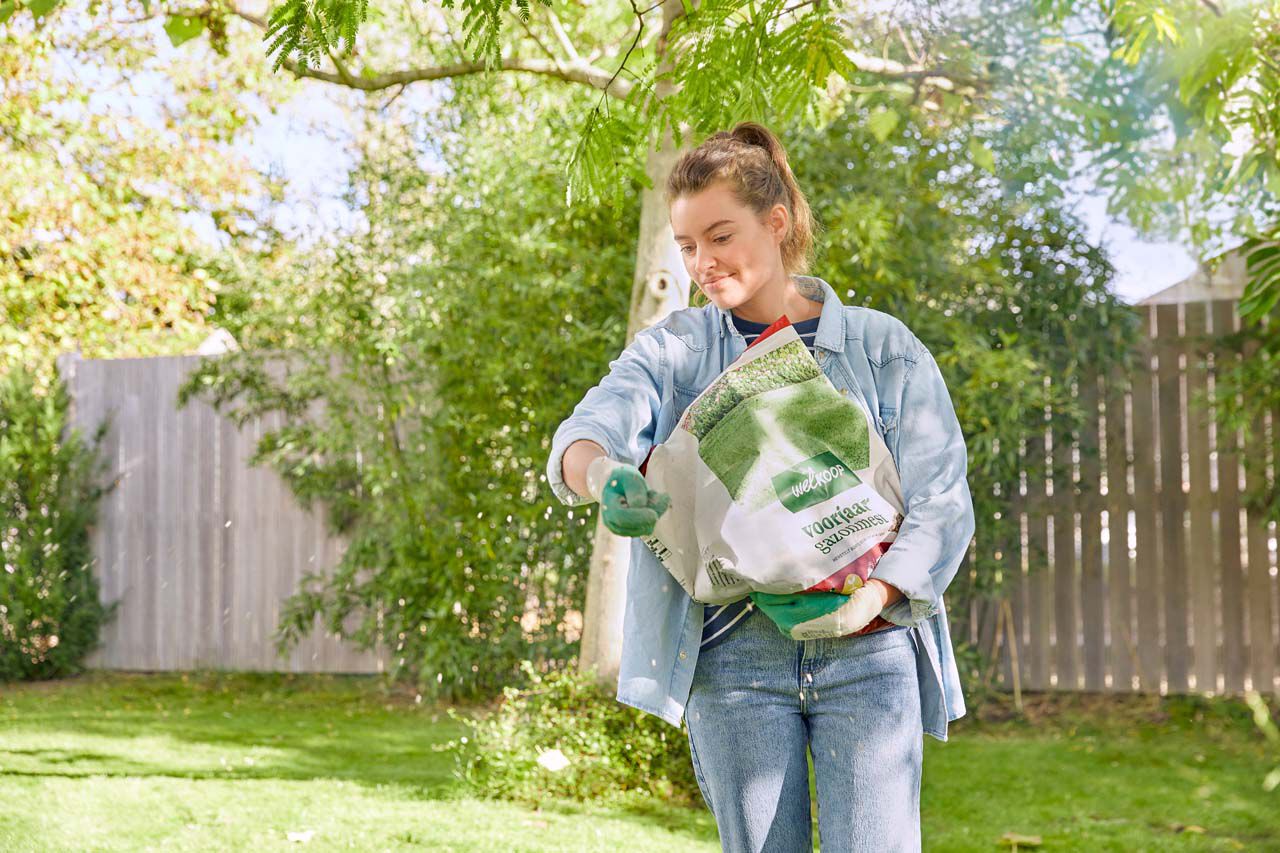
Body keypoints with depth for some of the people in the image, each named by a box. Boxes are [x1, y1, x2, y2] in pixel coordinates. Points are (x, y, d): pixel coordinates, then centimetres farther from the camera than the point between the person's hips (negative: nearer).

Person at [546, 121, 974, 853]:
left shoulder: (885, 348, 6)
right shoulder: (674, 349, 9)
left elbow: (943, 504, -1)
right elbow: (590, 429, -9)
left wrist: (864, 602, -19)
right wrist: (603, 478, -34)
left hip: (867, 652, -1)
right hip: (734, 655, 1)